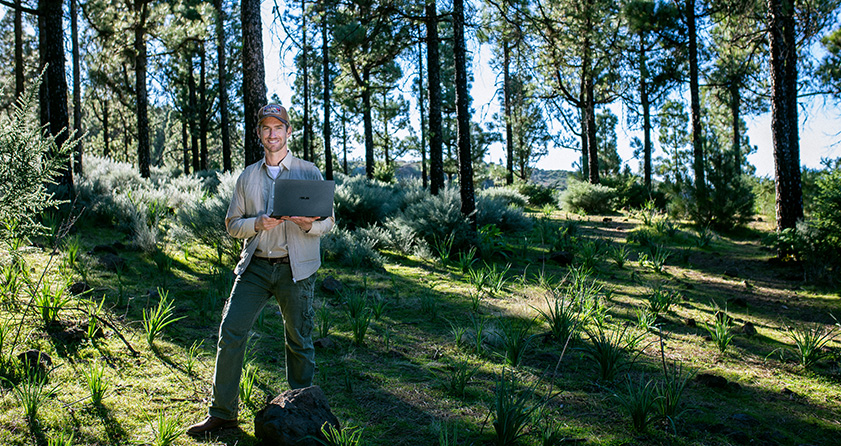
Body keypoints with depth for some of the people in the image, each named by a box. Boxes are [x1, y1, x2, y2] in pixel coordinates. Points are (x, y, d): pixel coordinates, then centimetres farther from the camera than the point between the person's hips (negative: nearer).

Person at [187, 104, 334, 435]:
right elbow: (232, 224, 11)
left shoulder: (309, 172, 3)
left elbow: (328, 221, 4)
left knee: (299, 340, 6)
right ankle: (222, 412, 8)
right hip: (255, 267, 2)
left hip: (296, 269, -2)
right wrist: (257, 224, -10)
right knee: (230, 333, -4)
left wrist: (309, 225, -19)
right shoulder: (247, 177, 11)